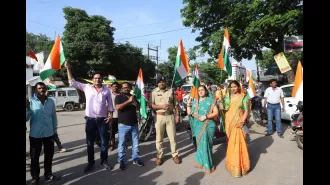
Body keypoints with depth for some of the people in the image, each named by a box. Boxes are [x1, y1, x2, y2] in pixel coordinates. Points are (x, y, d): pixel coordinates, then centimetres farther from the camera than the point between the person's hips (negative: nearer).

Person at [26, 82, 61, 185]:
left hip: (49, 134, 3)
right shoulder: (30, 102, -5)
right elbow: (27, 118, -9)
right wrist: (27, 108, -24)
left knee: (49, 155, 14)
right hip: (35, 134, -2)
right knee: (34, 157, 9)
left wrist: (55, 130, 10)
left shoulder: (51, 101, 3)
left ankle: (48, 174, 32)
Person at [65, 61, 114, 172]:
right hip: (90, 119, 0)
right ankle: (91, 162, 26)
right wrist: (68, 68, -2)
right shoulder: (87, 87, 2)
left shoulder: (106, 90, 2)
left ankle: (104, 161, 26)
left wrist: (110, 114, -4)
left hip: (102, 120, 0)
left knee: (104, 142, 8)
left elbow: (110, 104, 7)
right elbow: (72, 82, 4)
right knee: (90, 143, 10)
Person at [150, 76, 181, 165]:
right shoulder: (154, 92, 0)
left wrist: (177, 115, 3)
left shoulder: (170, 91, 6)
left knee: (172, 137, 8)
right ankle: (159, 156, 19)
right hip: (159, 116, -1)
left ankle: (175, 154, 22)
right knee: (159, 138, 7)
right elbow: (151, 105, -6)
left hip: (170, 116, 1)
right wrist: (161, 106, -19)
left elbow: (176, 104, 9)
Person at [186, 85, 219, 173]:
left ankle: (207, 165, 15)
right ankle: (201, 161, 31)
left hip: (208, 126, -4)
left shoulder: (210, 100, -2)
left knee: (206, 144, -1)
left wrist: (206, 116, -18)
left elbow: (216, 112, -7)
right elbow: (189, 113, 8)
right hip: (198, 126, 4)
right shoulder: (195, 101, 11)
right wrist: (188, 104, -5)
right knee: (200, 144, 13)